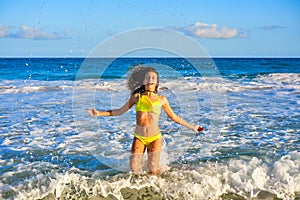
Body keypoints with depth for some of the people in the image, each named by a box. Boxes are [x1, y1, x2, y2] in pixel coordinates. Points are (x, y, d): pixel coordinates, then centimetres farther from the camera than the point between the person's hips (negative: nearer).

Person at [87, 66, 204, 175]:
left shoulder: (162, 99, 2)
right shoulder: (137, 97, 4)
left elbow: (174, 118, 11)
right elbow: (120, 111, 10)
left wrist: (192, 127, 11)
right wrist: (99, 113, 5)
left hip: (155, 137, -1)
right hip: (139, 137, 1)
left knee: (153, 171, -5)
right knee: (135, 170, -3)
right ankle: (139, 159, 30)